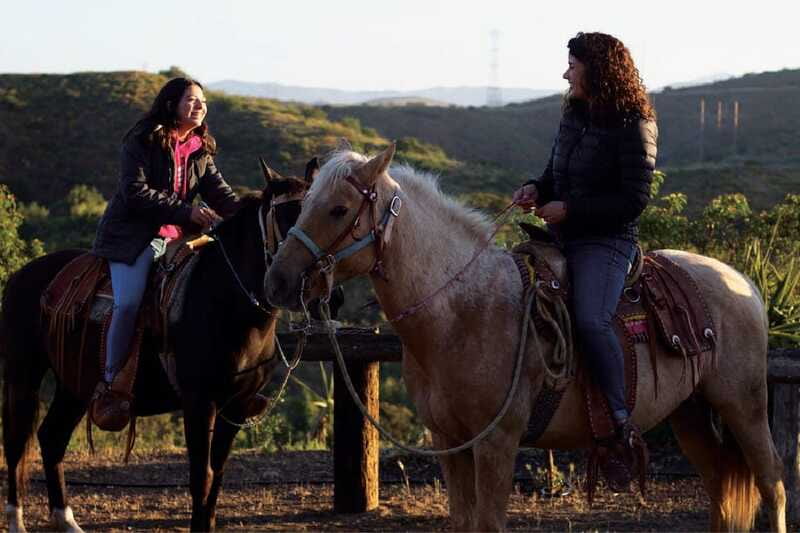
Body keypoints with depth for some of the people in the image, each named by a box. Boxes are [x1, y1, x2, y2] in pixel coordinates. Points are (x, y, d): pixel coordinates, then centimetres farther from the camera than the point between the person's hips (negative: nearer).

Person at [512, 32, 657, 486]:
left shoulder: (633, 127, -12)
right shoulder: (574, 116, 13)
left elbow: (634, 200, -16)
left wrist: (570, 209, -18)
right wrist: (536, 189, 3)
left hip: (606, 242, -9)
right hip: (562, 240, 9)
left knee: (591, 320, -30)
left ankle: (621, 422, -25)